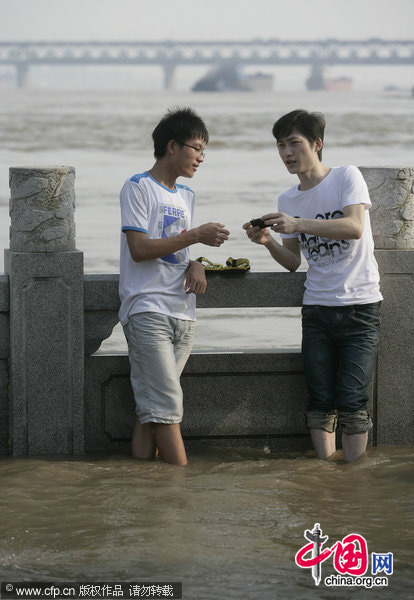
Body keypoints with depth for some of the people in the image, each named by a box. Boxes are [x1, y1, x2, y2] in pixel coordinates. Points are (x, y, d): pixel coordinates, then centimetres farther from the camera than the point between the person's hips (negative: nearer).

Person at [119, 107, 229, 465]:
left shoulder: (186, 196, 21)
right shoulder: (138, 187, -2)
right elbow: (140, 249, -11)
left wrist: (194, 265, 2)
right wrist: (196, 236, -11)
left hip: (182, 314, 7)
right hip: (147, 311, -7)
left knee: (152, 410, 3)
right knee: (167, 408, -13)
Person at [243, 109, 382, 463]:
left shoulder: (347, 177, -3)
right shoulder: (288, 200, 11)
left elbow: (354, 227, -20)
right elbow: (292, 262, 14)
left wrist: (298, 224, -26)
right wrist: (269, 242, -6)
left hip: (360, 305, -5)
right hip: (317, 310, 5)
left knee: (351, 401, -9)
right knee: (321, 401, 1)